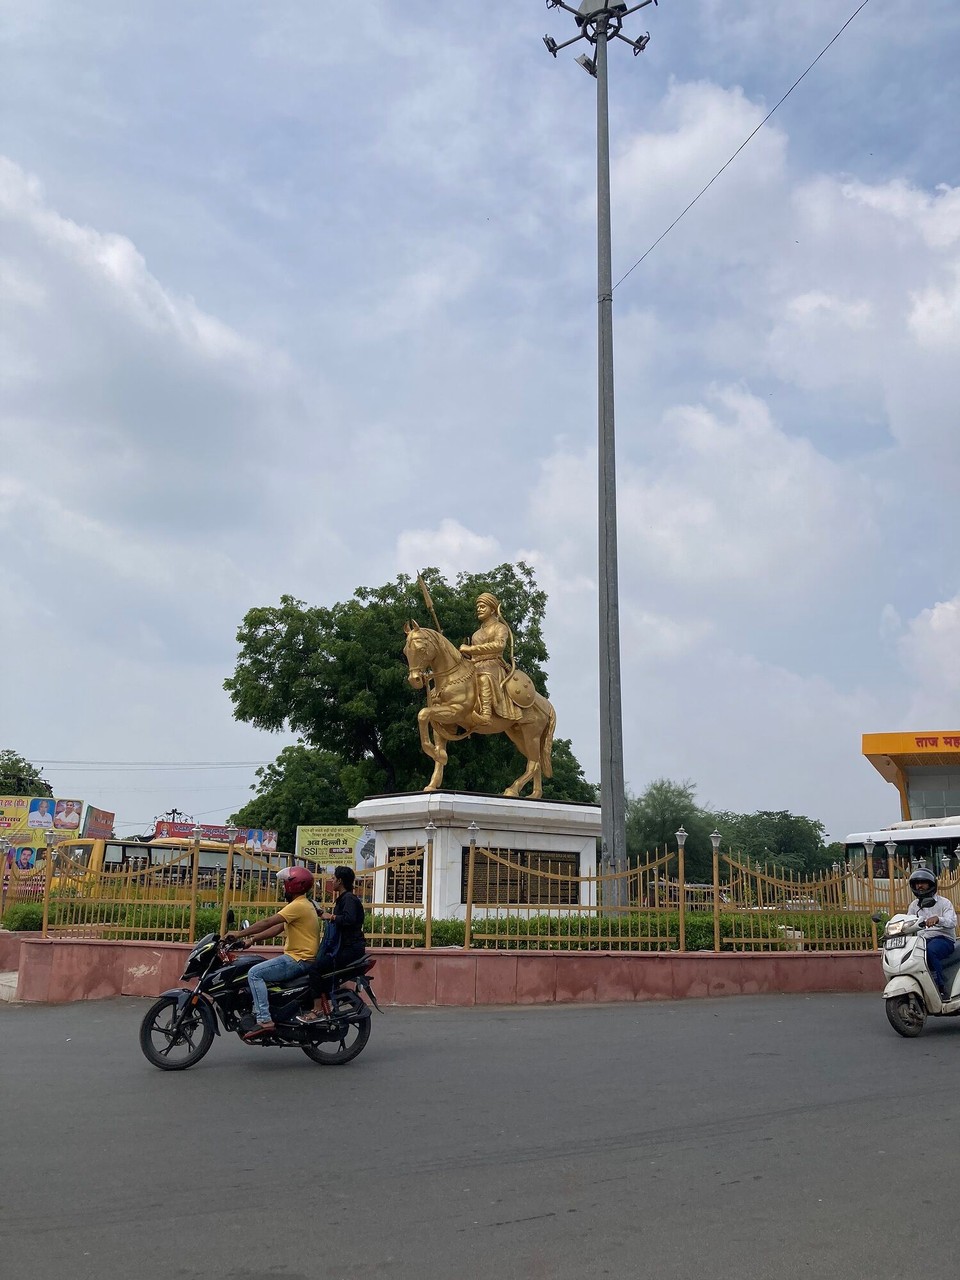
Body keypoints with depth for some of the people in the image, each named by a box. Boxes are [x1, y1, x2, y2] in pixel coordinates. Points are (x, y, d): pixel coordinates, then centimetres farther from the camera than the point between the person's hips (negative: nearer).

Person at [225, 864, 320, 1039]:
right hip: (299, 957, 11)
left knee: (255, 973, -18)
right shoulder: (303, 904, 18)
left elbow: (267, 923, -19)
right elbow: (277, 928, 18)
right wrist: (252, 938, 11)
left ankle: (265, 1021, -23)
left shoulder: (298, 905, -15)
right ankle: (258, 1011, 19)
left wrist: (239, 934, -14)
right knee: (258, 970, 18)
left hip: (299, 959, -11)